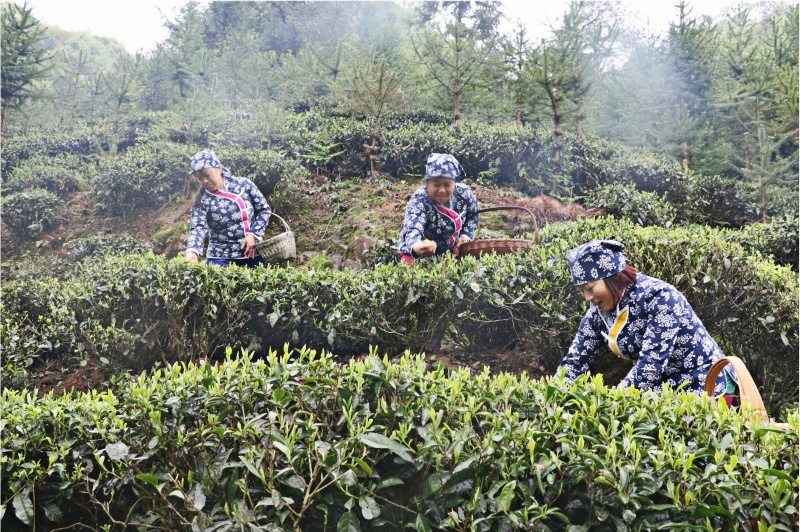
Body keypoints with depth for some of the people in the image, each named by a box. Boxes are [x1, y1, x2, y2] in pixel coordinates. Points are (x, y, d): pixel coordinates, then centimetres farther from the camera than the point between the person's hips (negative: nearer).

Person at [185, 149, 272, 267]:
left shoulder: (243, 184, -2)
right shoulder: (202, 199, -3)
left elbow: (264, 210, 3)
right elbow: (197, 228, -13)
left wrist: (253, 235, -10)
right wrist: (192, 251, -33)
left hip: (252, 255, 0)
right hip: (220, 258, 0)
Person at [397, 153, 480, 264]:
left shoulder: (464, 193, -15)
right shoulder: (419, 202, -31)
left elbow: (473, 215, 7)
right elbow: (413, 229, -48)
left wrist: (466, 235, -9)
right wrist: (415, 246, -70)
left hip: (452, 248, 4)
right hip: (422, 253, -4)